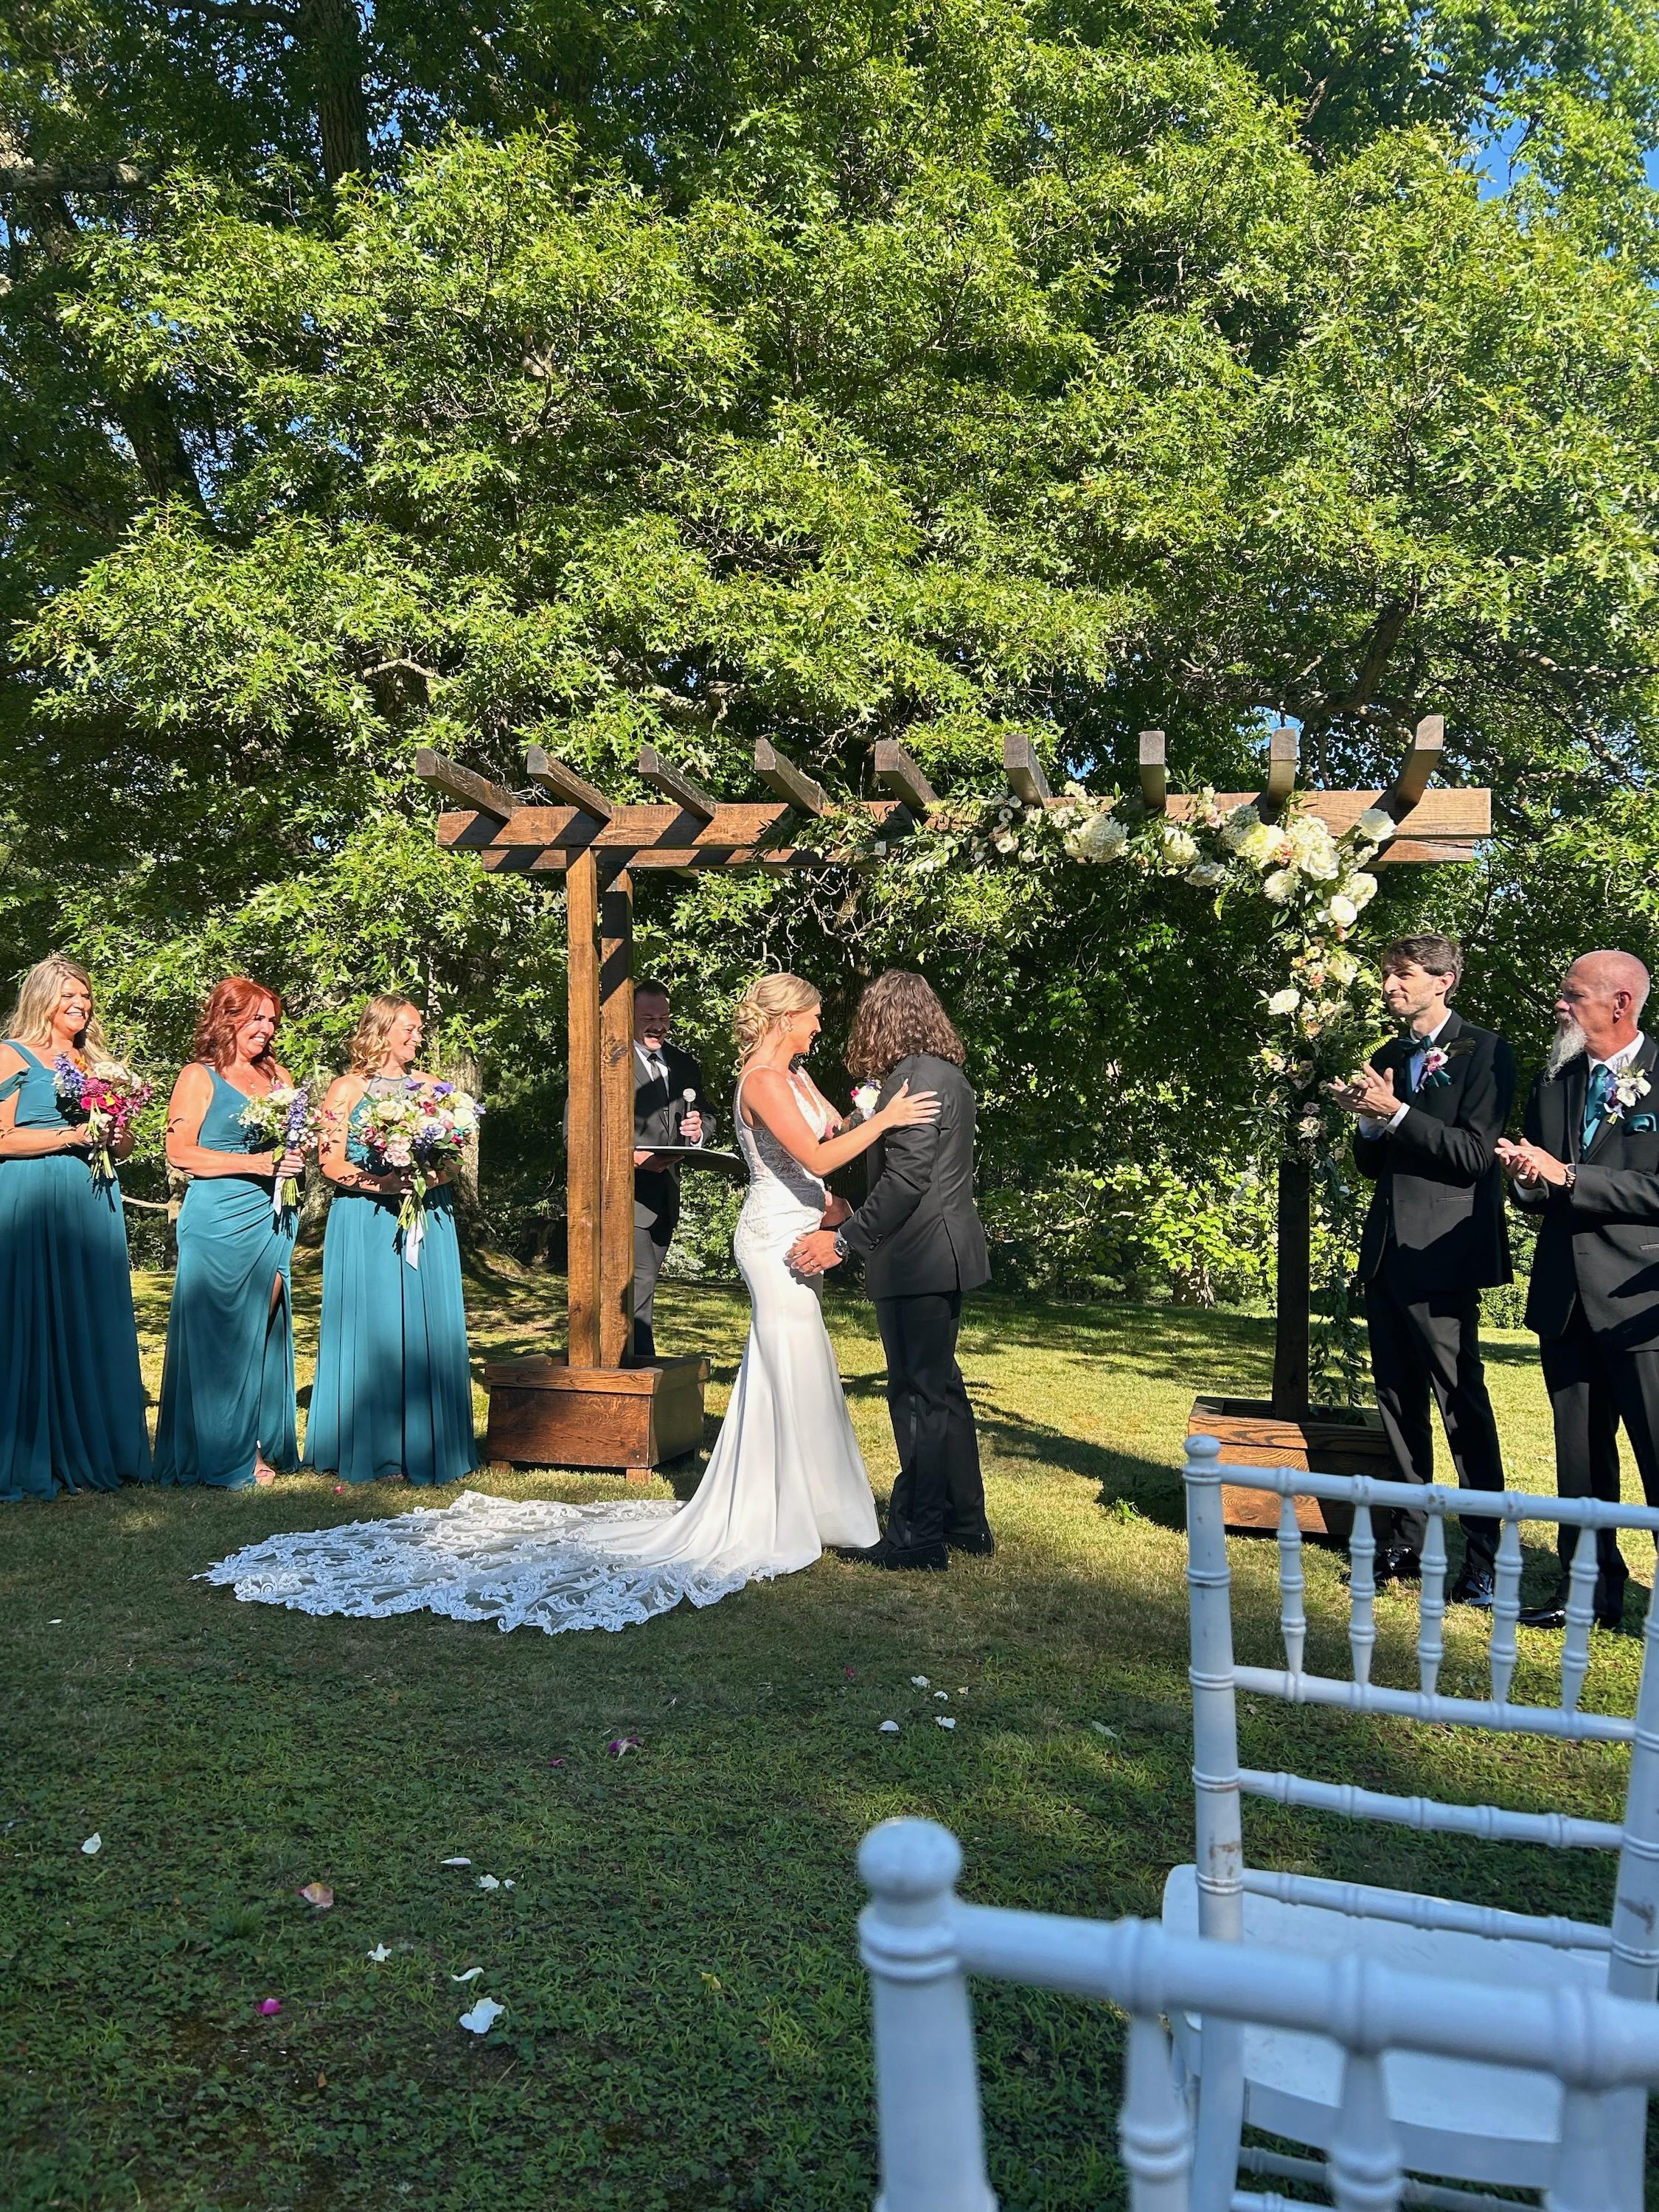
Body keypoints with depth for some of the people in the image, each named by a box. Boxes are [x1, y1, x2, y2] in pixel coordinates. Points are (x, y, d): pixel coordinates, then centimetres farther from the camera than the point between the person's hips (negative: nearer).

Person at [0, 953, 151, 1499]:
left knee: (95, 1326, 5)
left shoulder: (96, 1062, 18)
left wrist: (115, 1138, 0)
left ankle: (93, 1451, 12)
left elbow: (125, 1145, 21)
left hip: (94, 1205, 6)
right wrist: (72, 1135, -14)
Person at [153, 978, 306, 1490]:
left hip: (273, 1218, 5)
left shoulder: (278, 1076, 16)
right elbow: (180, 1152, -9)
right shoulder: (199, 1077, -1)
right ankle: (221, 1459, 6)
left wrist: (297, 1154, 2)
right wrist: (257, 1162, -15)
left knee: (263, 1333, 4)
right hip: (218, 1222, -5)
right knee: (218, 1336, -2)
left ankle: (258, 1445, 12)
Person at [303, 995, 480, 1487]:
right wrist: (380, 1182, -19)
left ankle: (425, 1446, 8)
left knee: (426, 1329, 2)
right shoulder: (347, 1089, 2)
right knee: (371, 1331, -3)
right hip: (366, 1223, -3)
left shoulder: (431, 1087, 13)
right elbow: (331, 1161, -4)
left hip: (428, 1220, 4)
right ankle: (372, 1453, 4)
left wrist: (433, 1175, -9)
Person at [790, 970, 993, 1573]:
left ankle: (918, 1536, 7)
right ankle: (966, 1523, 27)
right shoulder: (949, 1075, 14)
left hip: (916, 1261, -10)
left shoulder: (912, 1078, -16)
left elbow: (905, 1180, -22)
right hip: (945, 1255, 10)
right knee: (941, 1388, 18)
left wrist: (845, 1238, -18)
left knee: (918, 1395, -2)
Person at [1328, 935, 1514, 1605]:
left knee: (1463, 1404, -6)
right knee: (1398, 1402, 12)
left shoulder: (1484, 1051, -4)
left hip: (1441, 1254, -7)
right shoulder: (1387, 1058, 16)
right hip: (1387, 1250, 8)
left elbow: (1475, 1154, -13)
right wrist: (1367, 1121, -2)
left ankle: (1483, 1562, 0)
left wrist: (1395, 1112, -17)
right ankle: (1405, 1545, 21)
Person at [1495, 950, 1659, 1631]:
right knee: (1580, 1455, 14)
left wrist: (1566, 1177, -19)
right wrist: (1527, 1179, -6)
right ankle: (1591, 1587, 25)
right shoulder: (1553, 1083, 12)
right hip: (1565, 1295, 6)